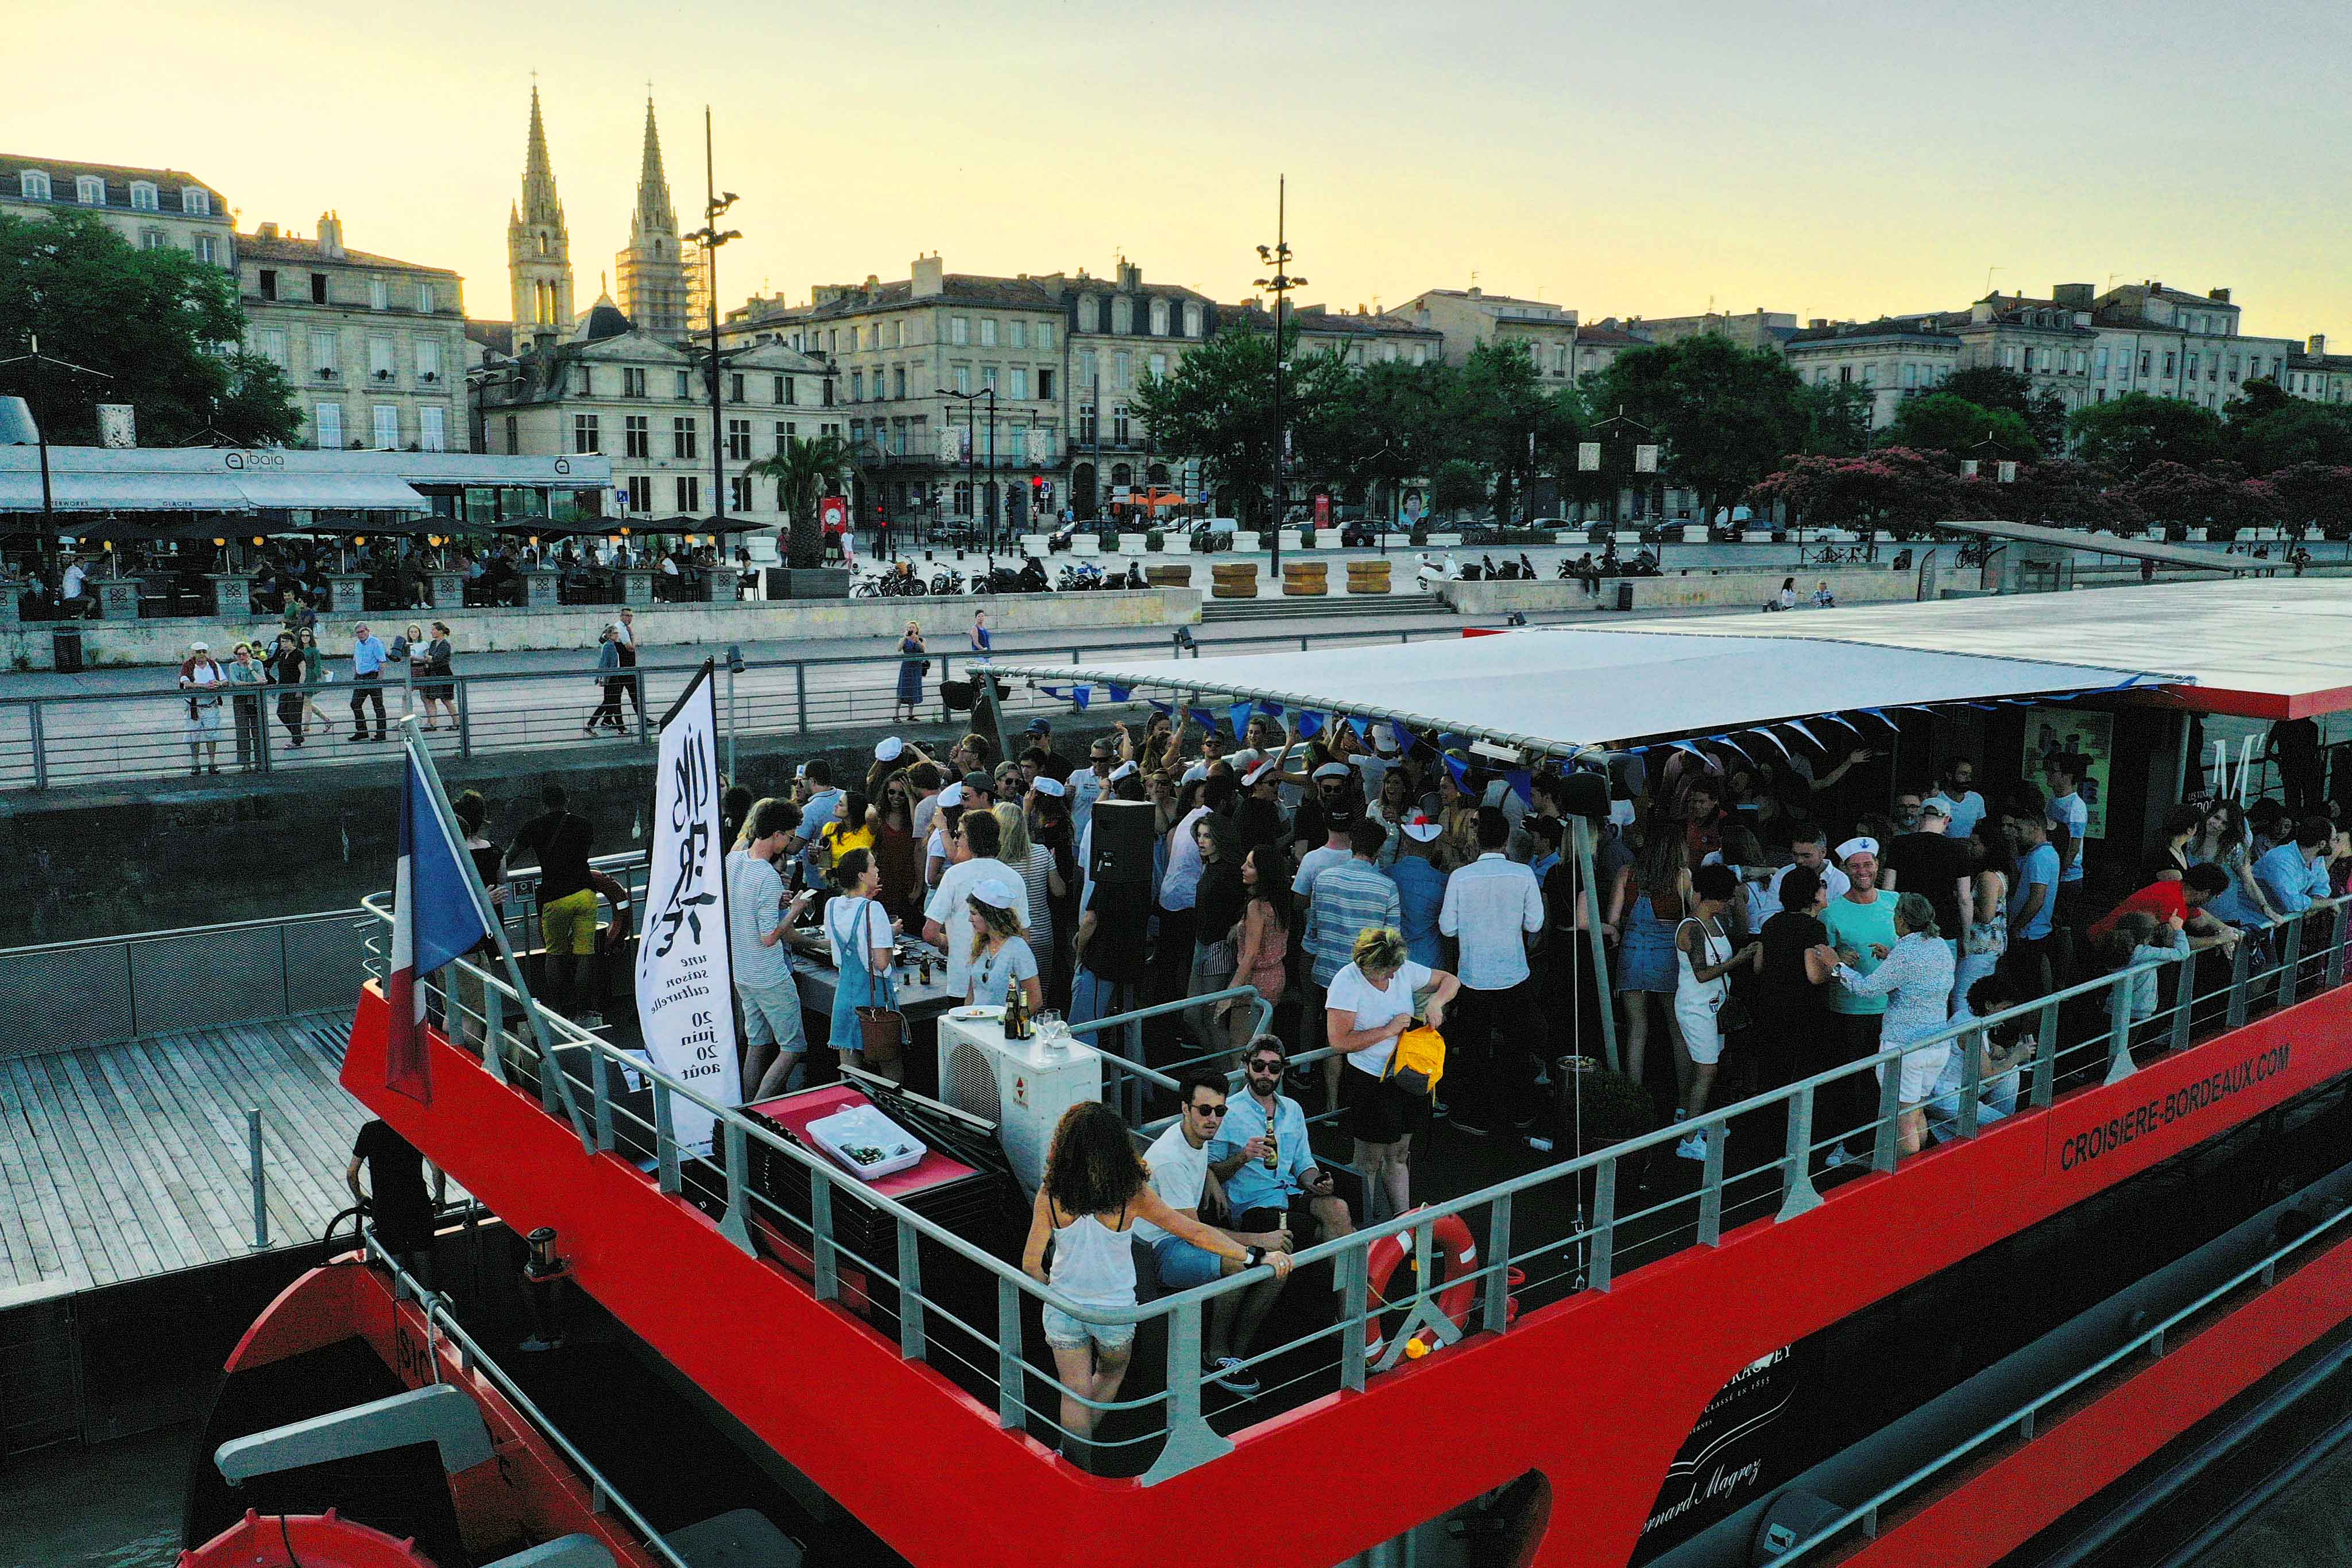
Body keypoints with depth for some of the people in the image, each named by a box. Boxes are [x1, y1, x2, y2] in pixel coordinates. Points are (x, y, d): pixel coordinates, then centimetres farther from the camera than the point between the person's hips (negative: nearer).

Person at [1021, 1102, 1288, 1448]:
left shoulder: (1050, 1196, -17)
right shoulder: (1131, 1194, -19)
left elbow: (1031, 1266, -13)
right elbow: (1195, 1232, -17)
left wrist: (1049, 1289, 9)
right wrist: (1256, 1257, -12)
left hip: (1063, 1307, 0)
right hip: (1115, 1309, 0)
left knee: (1075, 1393, 16)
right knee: (1112, 1373, 30)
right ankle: (1085, 1442, 42)